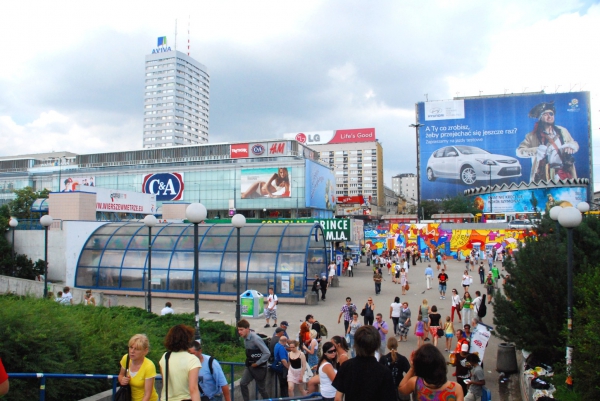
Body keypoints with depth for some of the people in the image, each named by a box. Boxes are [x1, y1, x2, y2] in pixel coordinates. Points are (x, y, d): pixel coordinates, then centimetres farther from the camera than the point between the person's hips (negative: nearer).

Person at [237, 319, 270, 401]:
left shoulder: (255, 339, -25)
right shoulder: (245, 338, 0)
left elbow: (267, 353, -27)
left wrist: (257, 363, -19)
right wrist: (248, 362, 5)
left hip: (259, 367, -7)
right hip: (250, 366, 7)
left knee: (261, 388, 7)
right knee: (243, 384, -7)